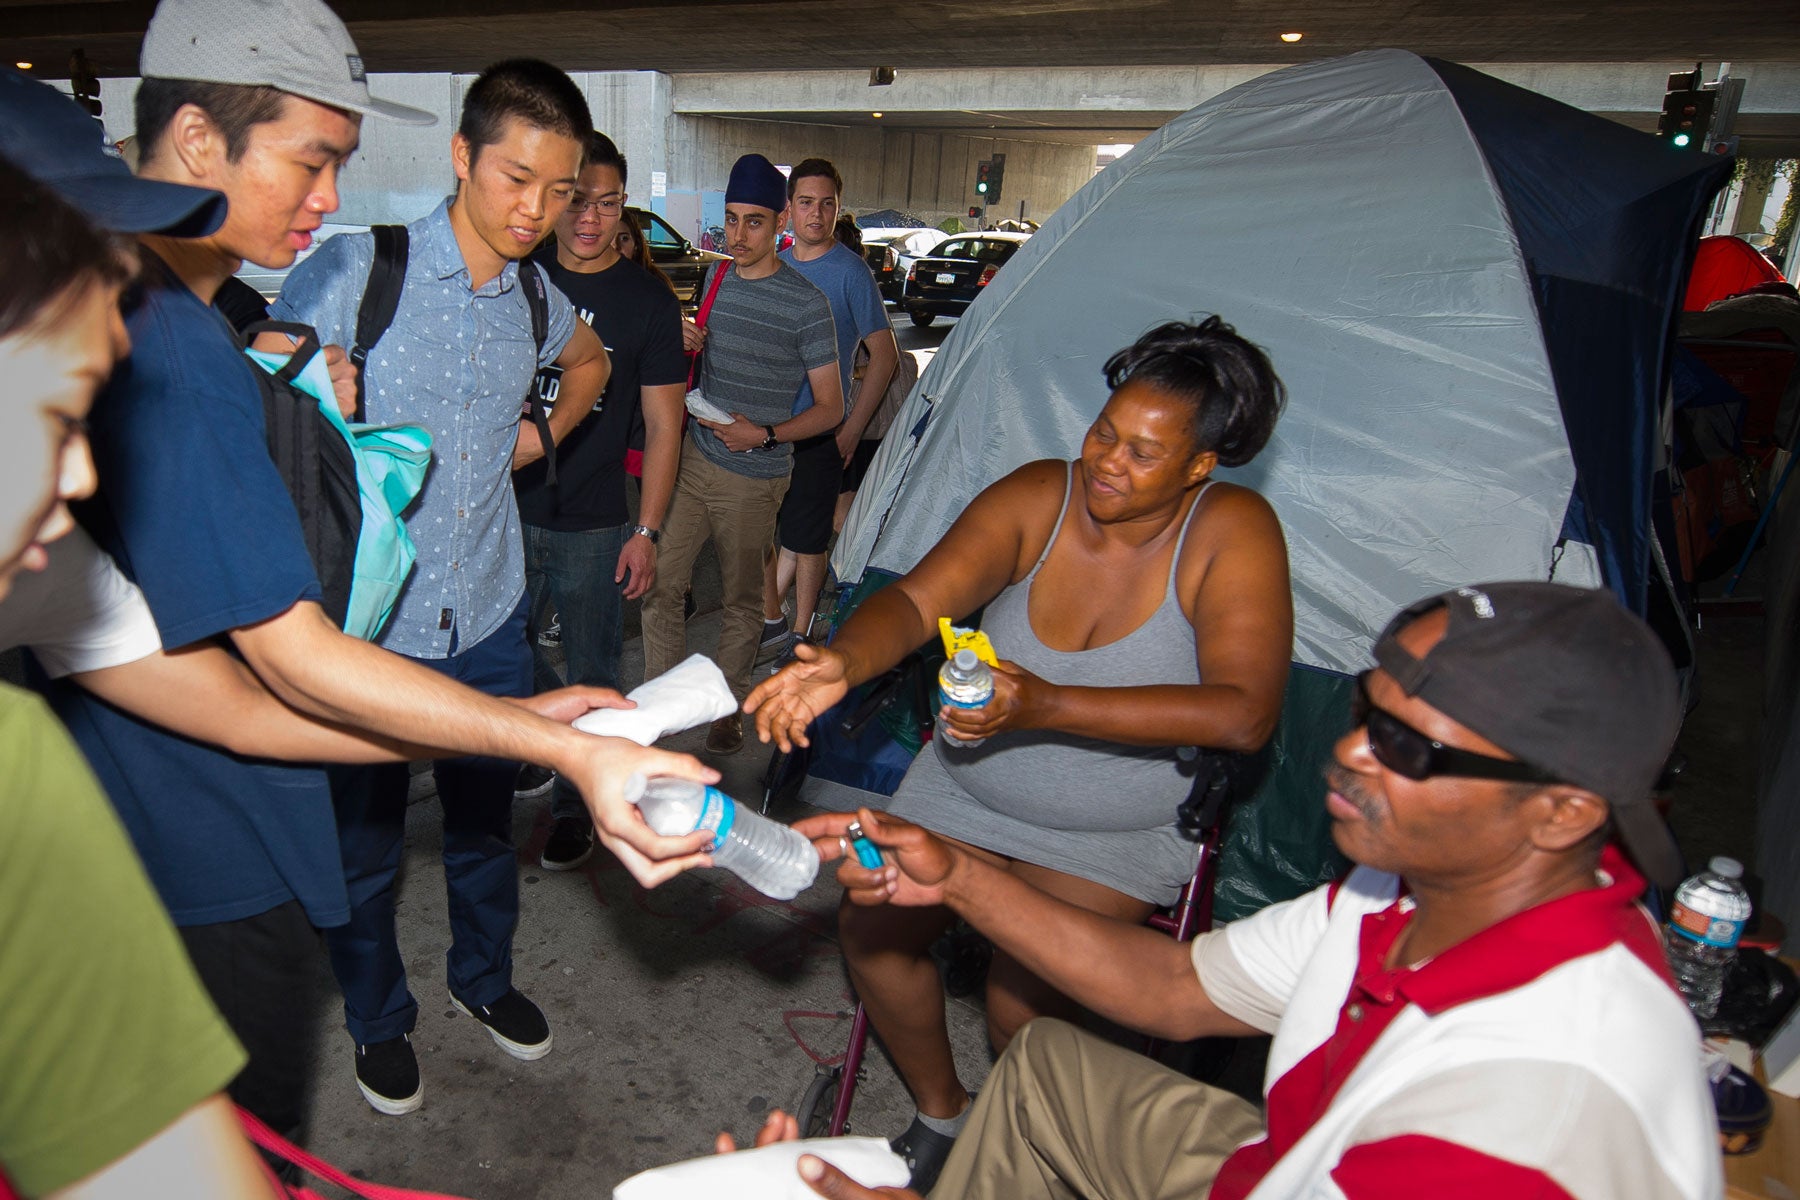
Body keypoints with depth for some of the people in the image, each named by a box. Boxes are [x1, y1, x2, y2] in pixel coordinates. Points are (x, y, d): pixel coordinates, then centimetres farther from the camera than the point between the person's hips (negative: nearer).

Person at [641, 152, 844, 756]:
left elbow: (830, 408, -9)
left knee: (742, 599, 10)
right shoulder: (717, 278, 9)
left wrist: (765, 434, -23)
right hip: (694, 458, 5)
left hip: (753, 479, -5)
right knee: (659, 585, 4)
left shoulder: (806, 304, -11)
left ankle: (728, 705, 28)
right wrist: (690, 342, 0)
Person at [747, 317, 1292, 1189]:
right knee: (870, 927, -4)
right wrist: (843, 661, -43)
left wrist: (1049, 707, -39)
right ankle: (940, 1112, 25)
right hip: (971, 782, 4)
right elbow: (916, 600, -19)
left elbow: (1243, 713, -29)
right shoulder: (1038, 498, -13)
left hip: (1122, 829, -3)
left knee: (1020, 997, -18)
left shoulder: (1234, 531, -20)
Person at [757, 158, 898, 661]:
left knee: (806, 540, 4)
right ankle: (769, 620, 29)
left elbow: (884, 355, -10)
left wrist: (852, 429, -13)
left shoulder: (850, 271, -9)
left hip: (819, 430, -6)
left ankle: (799, 634, 19)